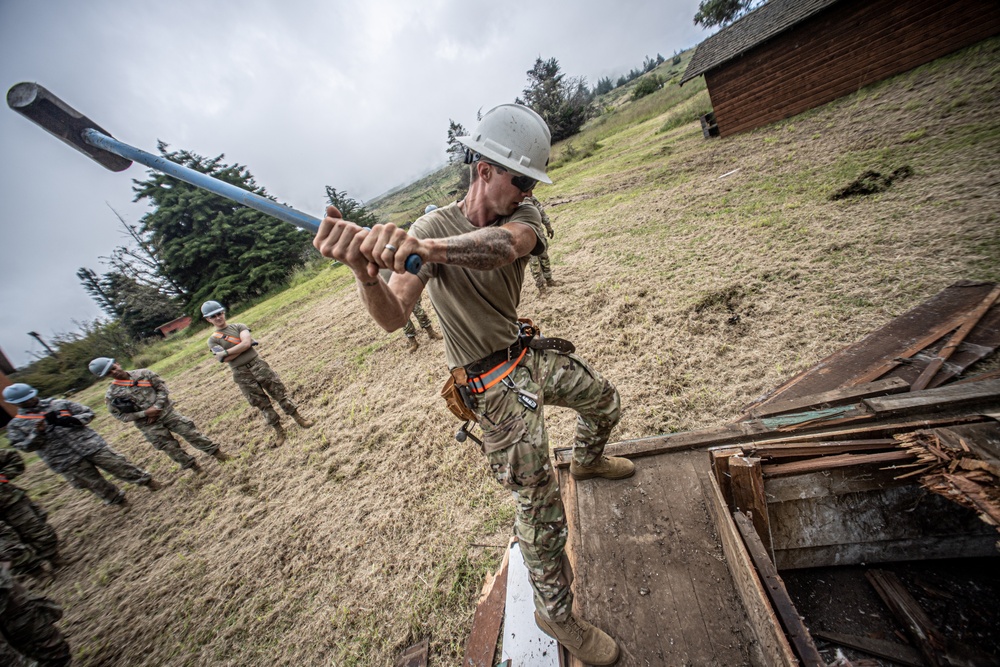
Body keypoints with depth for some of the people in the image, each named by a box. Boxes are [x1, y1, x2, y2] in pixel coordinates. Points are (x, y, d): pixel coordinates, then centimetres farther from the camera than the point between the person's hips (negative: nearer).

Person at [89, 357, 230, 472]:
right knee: (170, 447, 6)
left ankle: (214, 450, 11)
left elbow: (162, 388, 0)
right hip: (148, 425, 0)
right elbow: (121, 416, -3)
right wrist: (145, 413, -15)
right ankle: (191, 465, 23)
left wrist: (156, 407, -12)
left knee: (191, 433, -1)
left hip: (166, 411, 0)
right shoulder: (112, 394, -6)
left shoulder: (143, 373, -5)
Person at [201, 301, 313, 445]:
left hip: (258, 364, 0)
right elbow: (224, 360, -9)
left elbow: (246, 343, -12)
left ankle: (298, 417, 10)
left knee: (280, 392, 0)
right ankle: (278, 430, 16)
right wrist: (243, 346, -9)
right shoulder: (212, 340, 6)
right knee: (262, 403, 5)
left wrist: (225, 352, -9)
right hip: (241, 374, 0)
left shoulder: (239, 327, 7)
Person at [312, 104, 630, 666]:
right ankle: (556, 613, 30)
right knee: (540, 504, -1)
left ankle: (588, 462, 60)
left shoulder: (522, 215, -6)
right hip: (495, 384, -6)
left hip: (531, 354, 6)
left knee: (605, 401, 26)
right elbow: (393, 318, -26)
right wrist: (364, 269, -47)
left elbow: (504, 245, -33)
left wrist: (422, 248, -50)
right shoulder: (431, 227, -15)